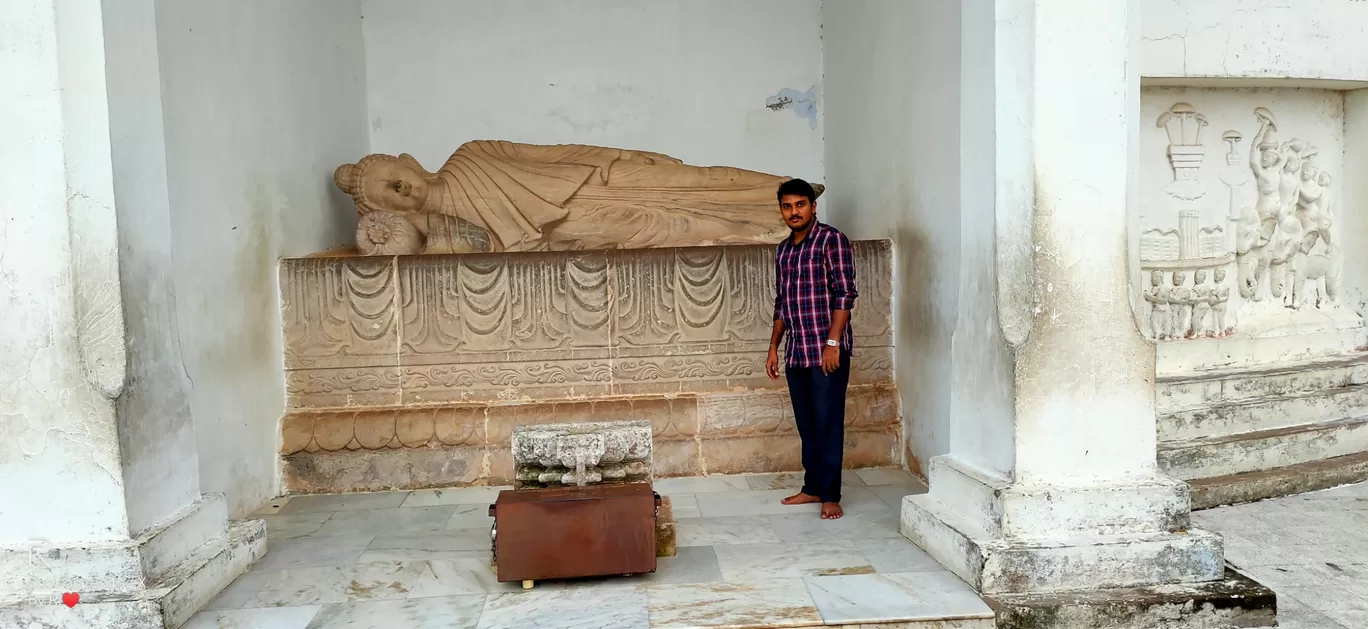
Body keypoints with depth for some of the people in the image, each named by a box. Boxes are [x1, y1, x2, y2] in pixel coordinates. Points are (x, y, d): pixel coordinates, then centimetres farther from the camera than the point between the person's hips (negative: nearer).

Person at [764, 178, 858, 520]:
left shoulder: (832, 240, -7)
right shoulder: (783, 250, 15)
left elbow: (845, 294, -13)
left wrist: (832, 342, -19)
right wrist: (773, 347, 17)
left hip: (827, 349, -7)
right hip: (796, 351, 7)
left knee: (828, 424, -3)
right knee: (806, 425, 13)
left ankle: (831, 495, 4)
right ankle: (812, 488, 23)